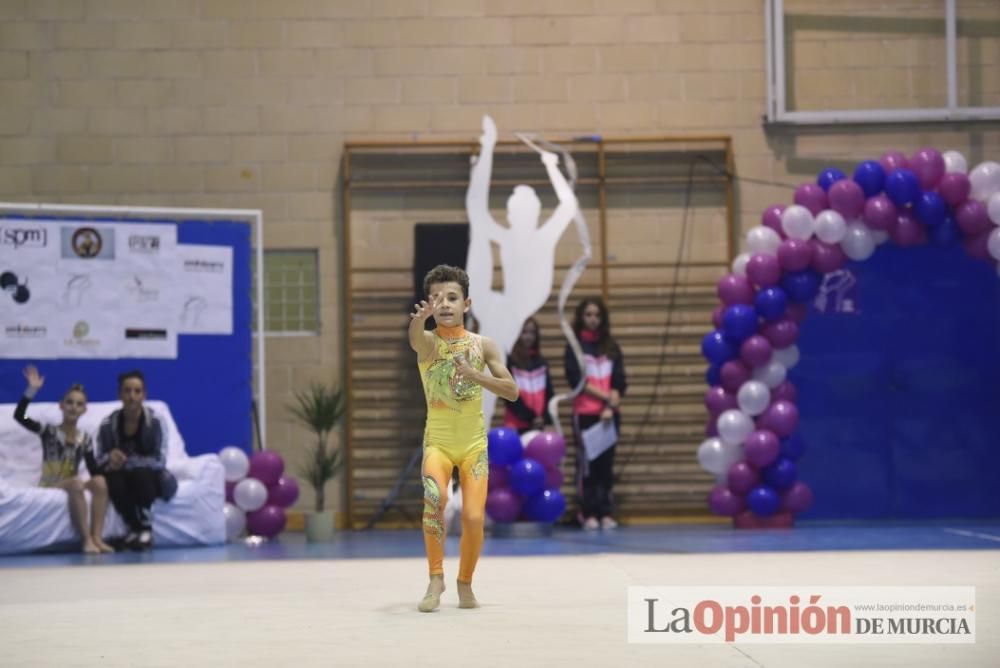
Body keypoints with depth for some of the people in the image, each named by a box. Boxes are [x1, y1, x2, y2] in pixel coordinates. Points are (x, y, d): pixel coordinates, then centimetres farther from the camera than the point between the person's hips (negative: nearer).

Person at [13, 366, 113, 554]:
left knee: (100, 481, -26)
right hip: (49, 486, -4)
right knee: (76, 483, -35)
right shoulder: (48, 432, -3)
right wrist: (32, 390, -25)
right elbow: (19, 416, -16)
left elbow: (94, 471, 5)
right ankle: (86, 539, -39)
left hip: (73, 486, 4)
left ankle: (96, 537, -34)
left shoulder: (85, 438, 8)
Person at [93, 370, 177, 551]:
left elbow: (159, 460, -17)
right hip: (122, 478, 2)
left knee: (140, 473, -35)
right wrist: (110, 457, -29)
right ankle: (136, 528, -17)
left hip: (149, 478, -2)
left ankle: (146, 528, -22)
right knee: (113, 480, -32)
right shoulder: (108, 424, -8)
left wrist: (126, 462, -27)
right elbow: (98, 461, -4)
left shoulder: (154, 421, -14)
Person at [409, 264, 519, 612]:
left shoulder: (484, 345, -1)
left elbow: (512, 391, -8)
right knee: (435, 497, -29)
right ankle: (436, 578, -16)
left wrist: (475, 375, -24)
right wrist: (419, 319, -59)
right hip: (437, 441, -2)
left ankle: (465, 583, 18)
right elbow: (416, 340, -35)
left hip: (474, 443, 2)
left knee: (474, 517, -8)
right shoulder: (429, 343, -8)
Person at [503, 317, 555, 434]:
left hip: (537, 425, 4)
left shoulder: (542, 363, 11)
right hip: (517, 425, -4)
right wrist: (530, 417, -10)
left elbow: (549, 394, 10)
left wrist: (545, 418, -6)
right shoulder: (511, 362, -2)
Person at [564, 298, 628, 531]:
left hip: (610, 413, 2)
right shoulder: (574, 346, 3)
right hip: (585, 413, -2)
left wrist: (610, 407, -12)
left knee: (606, 464, 2)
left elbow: (619, 382, 3)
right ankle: (588, 514, -2)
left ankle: (605, 513, 4)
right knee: (587, 464, -3)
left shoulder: (612, 346, 10)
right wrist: (605, 397, -11)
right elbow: (576, 380, -6)